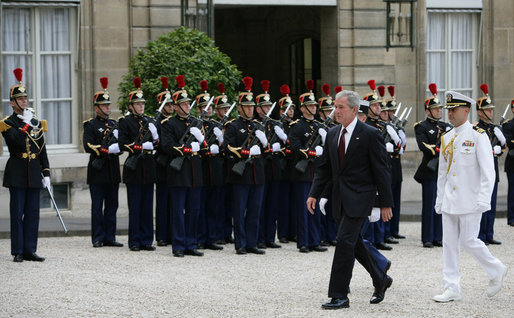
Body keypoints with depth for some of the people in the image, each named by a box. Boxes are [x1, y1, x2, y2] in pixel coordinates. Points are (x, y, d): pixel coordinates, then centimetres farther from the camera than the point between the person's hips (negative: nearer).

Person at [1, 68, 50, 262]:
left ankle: (30, 250, 8)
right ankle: (18, 252, 3)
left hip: (34, 173, 5)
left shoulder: (36, 123, 13)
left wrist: (46, 174, 8)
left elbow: (42, 151, 14)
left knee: (33, 213, 4)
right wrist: (26, 124, -15)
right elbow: (18, 141, -21)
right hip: (17, 173, -5)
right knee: (17, 213, -2)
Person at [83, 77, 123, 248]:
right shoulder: (90, 125, -2)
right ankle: (98, 238, 2)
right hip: (98, 171, -6)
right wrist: (107, 150, -23)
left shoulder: (115, 124, 16)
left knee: (112, 206, 7)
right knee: (97, 207, -2)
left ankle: (109, 238, 12)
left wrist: (118, 137, -11)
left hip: (113, 171, 6)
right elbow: (88, 146, -14)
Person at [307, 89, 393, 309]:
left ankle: (339, 296, -10)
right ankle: (381, 280, 34)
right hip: (340, 198, 7)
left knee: (345, 241, -13)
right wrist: (314, 194, 3)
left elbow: (381, 170, -9)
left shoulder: (370, 134, -9)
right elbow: (324, 168, 14)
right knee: (354, 243, 15)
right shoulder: (332, 134, 10)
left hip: (359, 198, -7)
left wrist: (386, 203, -9)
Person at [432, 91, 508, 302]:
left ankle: (496, 270, 18)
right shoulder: (446, 138, 11)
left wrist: (483, 200, -18)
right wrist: (439, 199, 14)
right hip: (450, 201, 6)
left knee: (468, 241, -6)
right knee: (449, 243, 4)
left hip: (470, 201, -6)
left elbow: (488, 171, -11)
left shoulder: (478, 136, -8)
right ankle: (451, 289, 7)